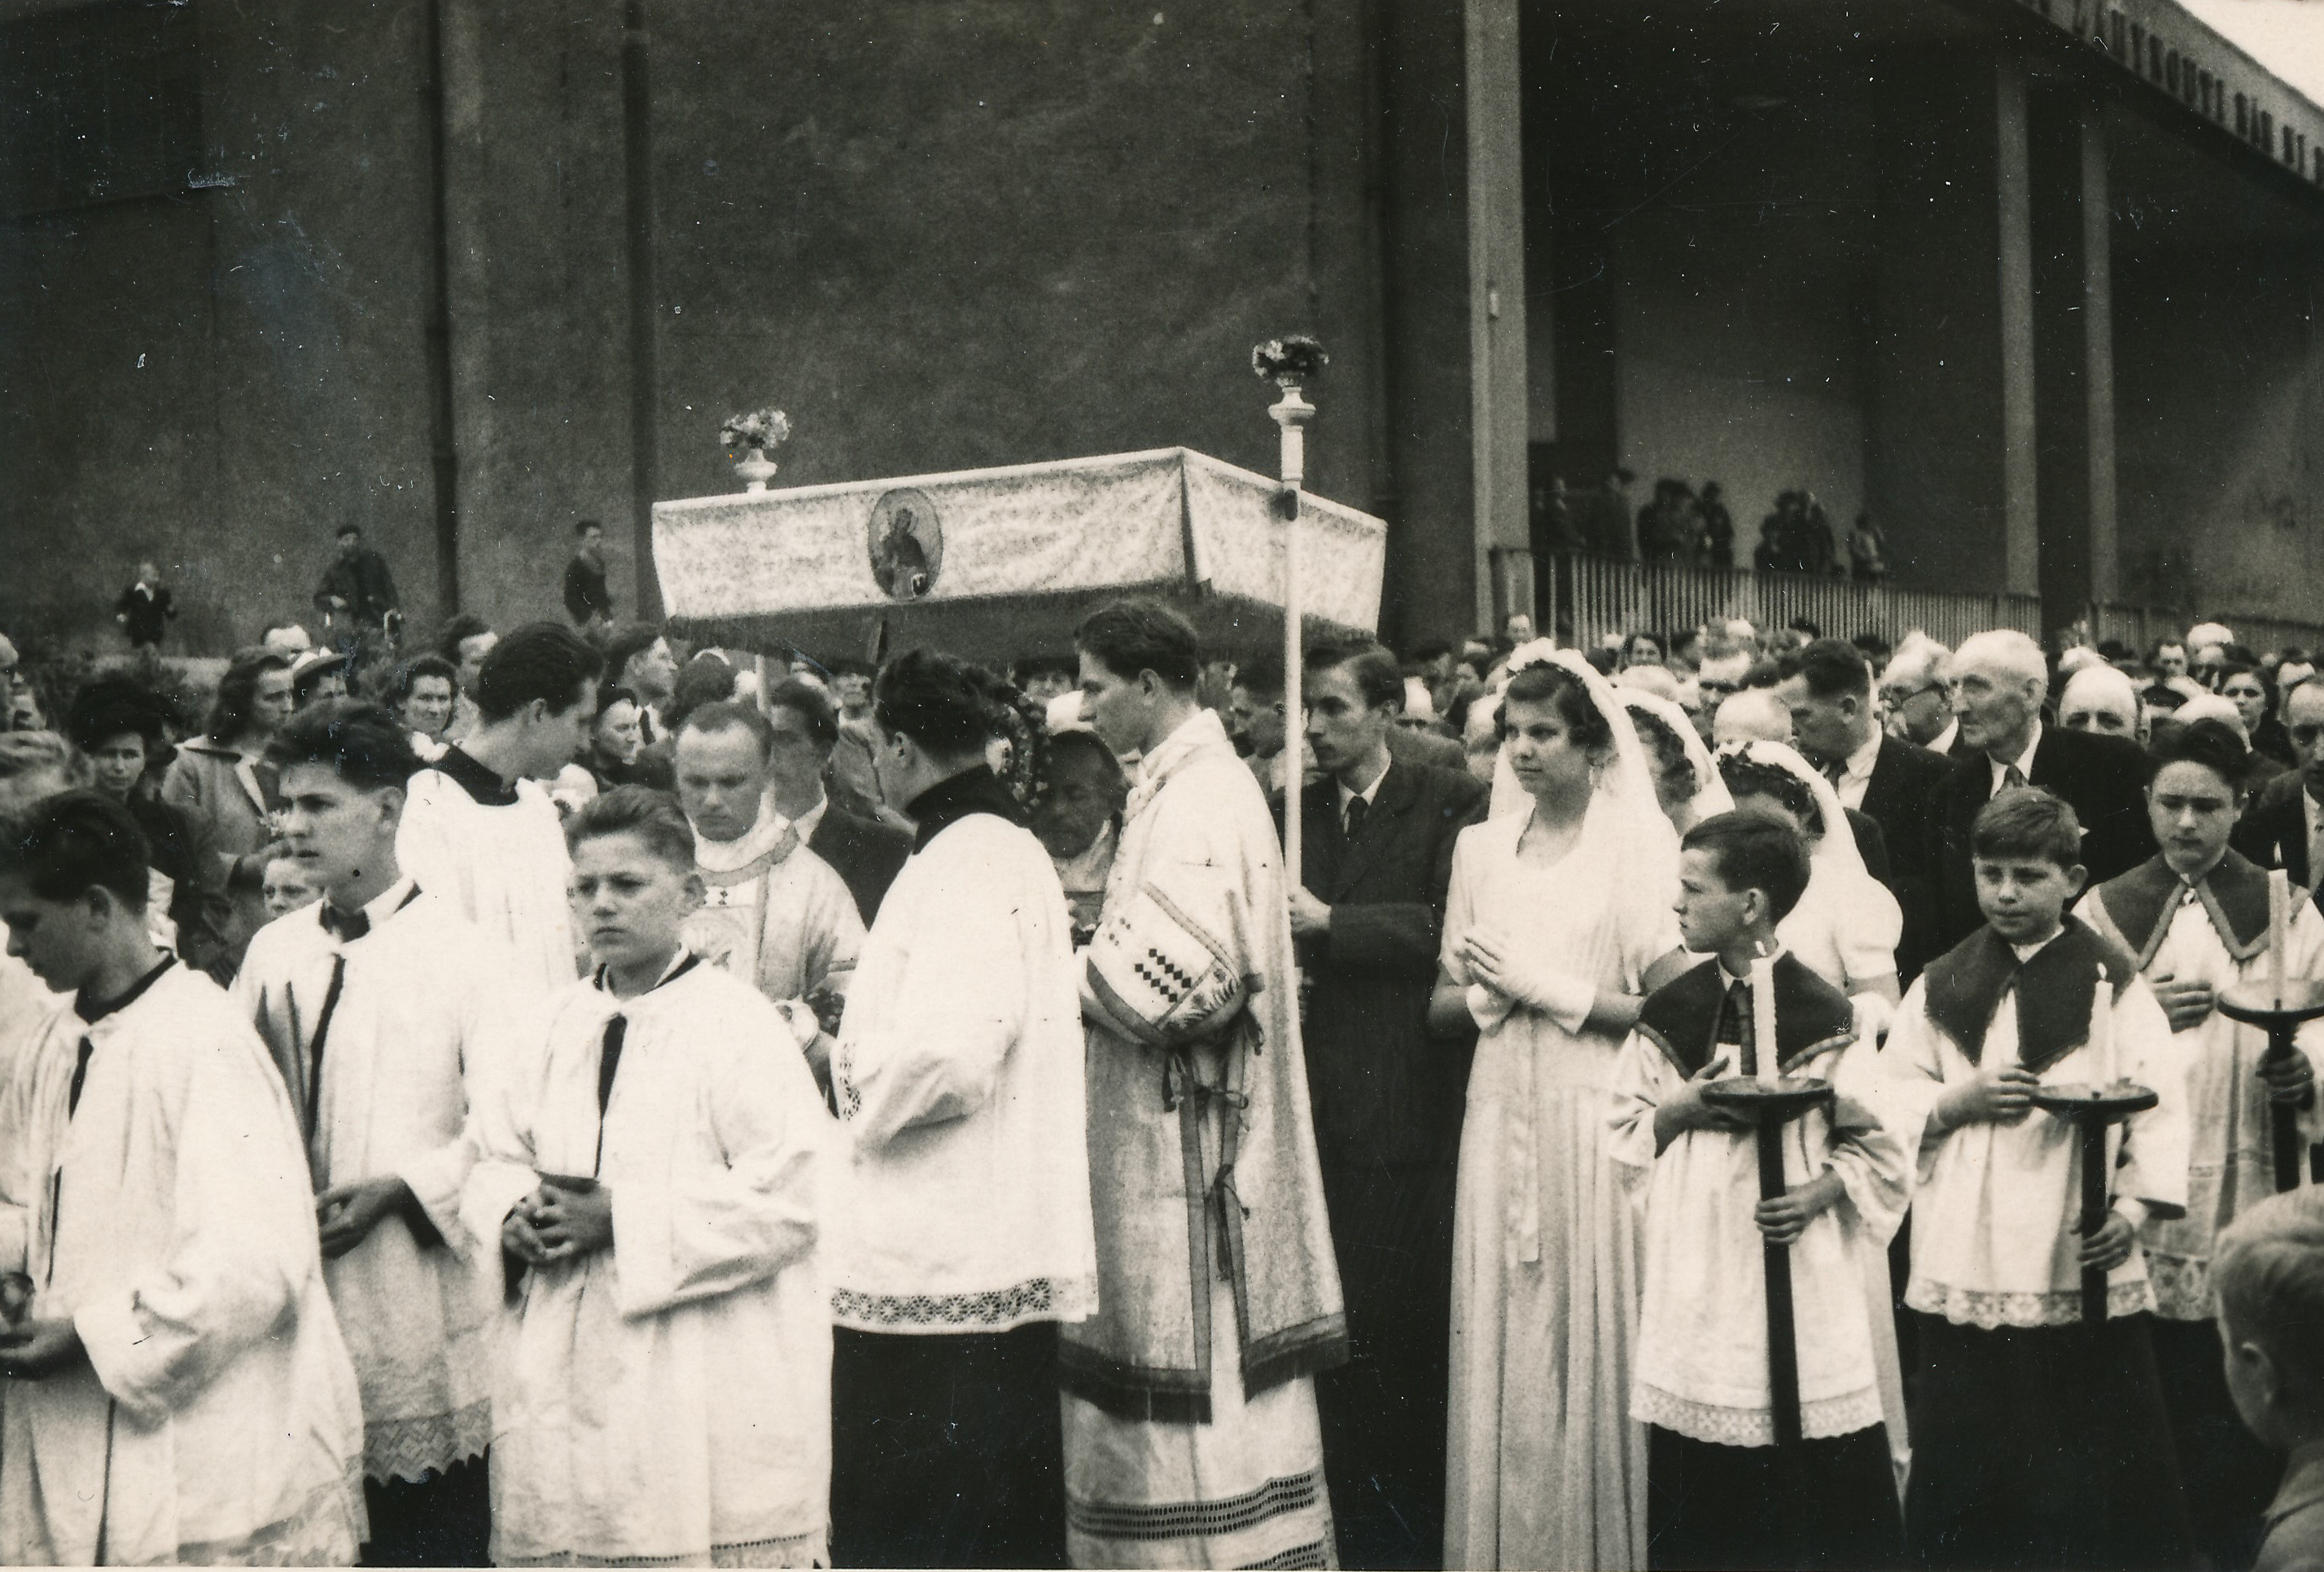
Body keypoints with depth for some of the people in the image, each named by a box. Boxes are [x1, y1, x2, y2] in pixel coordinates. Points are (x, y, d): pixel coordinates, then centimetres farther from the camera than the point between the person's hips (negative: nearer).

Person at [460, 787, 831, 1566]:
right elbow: (494, 1157, 18)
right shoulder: (558, 1020, 13)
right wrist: (516, 1218, -5)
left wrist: (619, 1217, -16)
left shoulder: (740, 1025, -7)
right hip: (562, 1377, 6)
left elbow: (790, 1200, -15)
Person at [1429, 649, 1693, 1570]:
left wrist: (1552, 987, -10)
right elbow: (1441, 1004, 13)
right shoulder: (1481, 849, 12)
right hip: (1501, 1118, 4)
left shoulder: (1639, 844, -2)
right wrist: (1489, 991, -7)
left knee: (1593, 1342, -1)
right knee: (1500, 1345, 5)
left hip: (1595, 1118, -4)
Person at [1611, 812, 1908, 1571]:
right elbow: (1625, 1132, 12)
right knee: (1697, 1478, 4)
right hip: (1694, 1273, 3)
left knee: (1820, 1492, -1)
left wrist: (1820, 1193, -17)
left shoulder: (1821, 1015, -4)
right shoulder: (1669, 1012, 6)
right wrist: (1681, 1110, -7)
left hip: (1802, 1272, -3)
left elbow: (1875, 1145, -1)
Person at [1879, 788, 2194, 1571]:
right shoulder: (1943, 987, 10)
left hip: (2084, 1269, -2)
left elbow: (2159, 1107, -4)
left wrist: (2136, 1205, -17)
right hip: (1963, 1266, 2)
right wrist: (1959, 1102, -8)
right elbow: (1888, 1105, 10)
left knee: (2098, 1477, 1)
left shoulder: (2114, 984, 2)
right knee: (1961, 1478, 7)